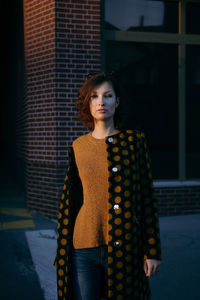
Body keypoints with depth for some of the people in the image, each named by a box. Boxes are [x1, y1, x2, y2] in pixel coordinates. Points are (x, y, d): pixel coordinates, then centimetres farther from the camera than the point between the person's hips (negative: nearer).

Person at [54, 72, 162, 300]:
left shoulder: (134, 140, 0)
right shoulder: (78, 147, 6)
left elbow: (147, 196, -1)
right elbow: (69, 201, 9)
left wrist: (153, 251, -5)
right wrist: (63, 253, 7)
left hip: (124, 247, -2)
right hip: (85, 247, 2)